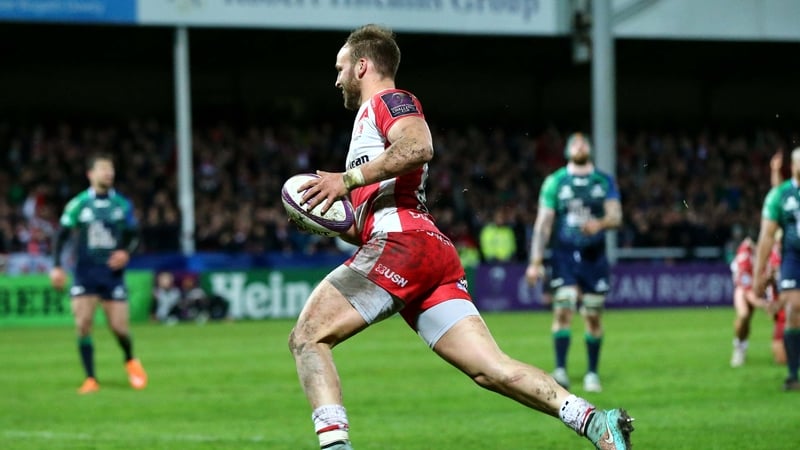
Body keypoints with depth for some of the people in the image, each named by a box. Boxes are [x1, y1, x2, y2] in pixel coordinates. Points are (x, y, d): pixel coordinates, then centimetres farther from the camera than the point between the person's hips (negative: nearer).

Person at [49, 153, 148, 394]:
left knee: (119, 327, -4)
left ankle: (131, 361, 28)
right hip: (85, 272, -1)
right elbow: (61, 235, 4)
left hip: (112, 272, 1)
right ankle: (90, 379, -2)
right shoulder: (78, 204, 0)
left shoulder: (123, 205, 5)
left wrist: (126, 252, -8)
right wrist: (57, 267, -6)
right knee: (83, 324, -10)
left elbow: (133, 235, 13)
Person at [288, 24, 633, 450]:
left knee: (307, 338, -12)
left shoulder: (390, 100, 7)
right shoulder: (368, 127, 36)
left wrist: (347, 179, -14)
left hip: (403, 242, -9)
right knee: (492, 369, -4)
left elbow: (417, 147, -17)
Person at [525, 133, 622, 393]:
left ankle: (592, 373, 16)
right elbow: (543, 223, 4)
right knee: (563, 310, -15)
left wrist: (600, 223, -24)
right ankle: (560, 370, -20)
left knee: (593, 317, 5)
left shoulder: (604, 182, 8)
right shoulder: (555, 182, 4)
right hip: (564, 254, -1)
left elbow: (616, 217, -1)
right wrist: (535, 261, -1)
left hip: (594, 255, 1)